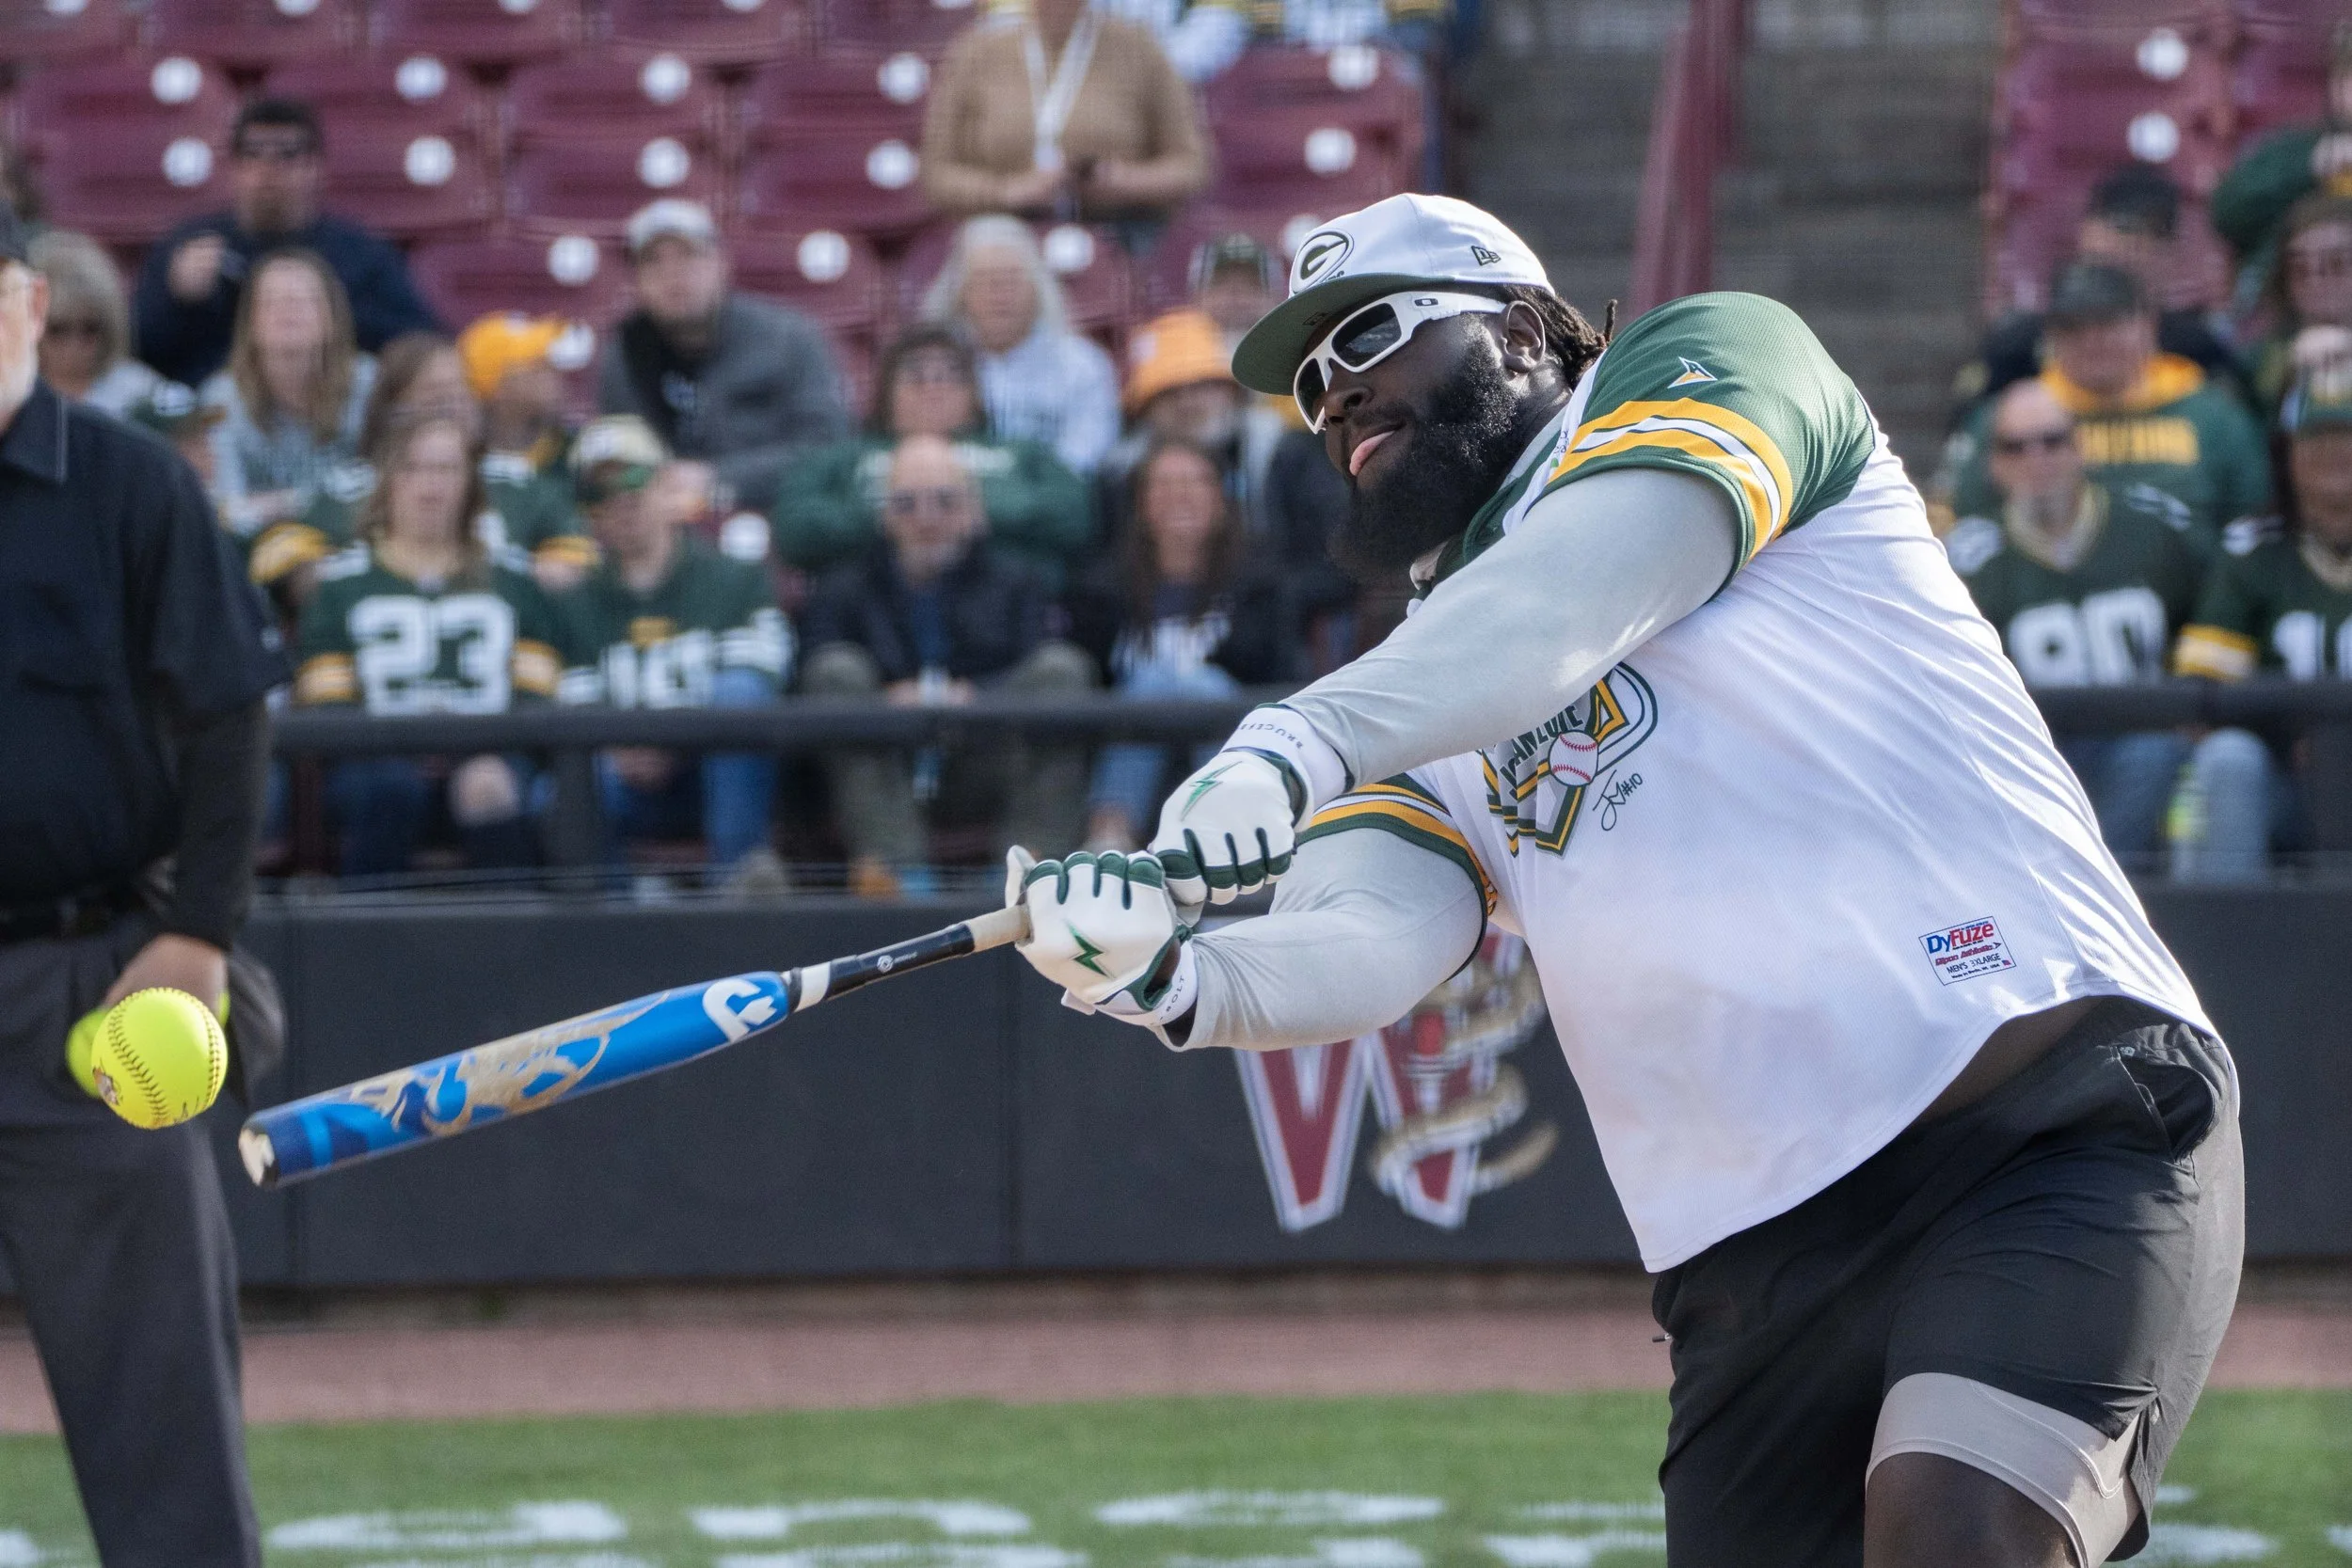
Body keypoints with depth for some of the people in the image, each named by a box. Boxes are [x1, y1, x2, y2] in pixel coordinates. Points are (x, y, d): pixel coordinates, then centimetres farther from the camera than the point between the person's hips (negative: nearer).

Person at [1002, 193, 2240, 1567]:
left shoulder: (1722, 359, 8)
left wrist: (1305, 744, -29)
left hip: (2059, 1109, -6)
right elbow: (1363, 946, 1)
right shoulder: (1420, 706, 22)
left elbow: (1585, 591, -14)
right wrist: (1168, 979, -22)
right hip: (1760, 1270, 6)